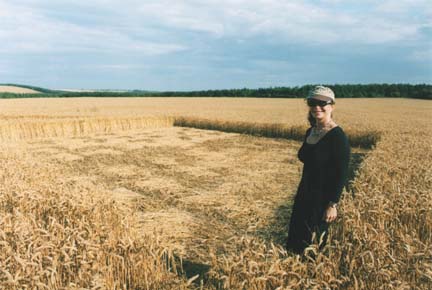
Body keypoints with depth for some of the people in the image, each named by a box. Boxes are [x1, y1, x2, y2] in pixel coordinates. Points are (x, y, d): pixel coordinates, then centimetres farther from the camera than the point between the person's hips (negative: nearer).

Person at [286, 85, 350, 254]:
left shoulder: (337, 136, -19)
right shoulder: (310, 132, 5)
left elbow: (341, 175, -19)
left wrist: (333, 205, -19)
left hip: (322, 199, -8)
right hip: (304, 196, 8)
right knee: (295, 240, 19)